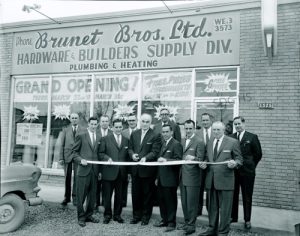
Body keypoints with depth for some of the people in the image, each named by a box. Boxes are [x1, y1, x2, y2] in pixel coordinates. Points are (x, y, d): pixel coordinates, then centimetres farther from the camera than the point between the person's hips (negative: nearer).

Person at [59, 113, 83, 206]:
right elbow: (62, 145, 7)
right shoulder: (65, 130, 11)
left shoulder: (83, 131, 5)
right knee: (67, 177, 9)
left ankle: (75, 197, 9)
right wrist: (61, 158, -1)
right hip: (67, 156, 2)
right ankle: (67, 197, 20)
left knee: (77, 177, -1)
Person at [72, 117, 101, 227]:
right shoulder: (81, 136, -1)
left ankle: (89, 215, 25)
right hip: (84, 169, -4)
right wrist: (80, 160, -14)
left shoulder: (99, 137, 9)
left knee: (92, 195, 11)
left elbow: (99, 153, 12)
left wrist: (100, 169, 7)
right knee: (81, 194, 2)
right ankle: (81, 217, 14)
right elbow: (74, 151, 2)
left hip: (95, 170, 4)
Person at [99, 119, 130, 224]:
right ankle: (107, 215, 20)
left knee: (119, 196, 9)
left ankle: (117, 215, 24)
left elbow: (127, 156, 11)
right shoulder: (105, 139, 4)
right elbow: (100, 153, 1)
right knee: (107, 195, 6)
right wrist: (107, 158, -19)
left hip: (122, 173, 2)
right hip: (109, 172, -2)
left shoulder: (126, 140, 11)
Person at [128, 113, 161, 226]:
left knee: (147, 194, 8)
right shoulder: (134, 134, 10)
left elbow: (155, 152, -13)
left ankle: (146, 216, 22)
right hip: (135, 169, 4)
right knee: (135, 193, 13)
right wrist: (132, 154, -9)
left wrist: (145, 158, -27)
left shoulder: (155, 135, -7)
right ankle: (136, 215, 28)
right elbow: (130, 148, 11)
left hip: (148, 169, -4)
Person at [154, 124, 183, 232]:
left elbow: (178, 160, -17)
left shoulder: (176, 144, -10)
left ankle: (171, 222, 13)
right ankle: (164, 220, 26)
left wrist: (166, 160, -29)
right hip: (161, 179, 8)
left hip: (170, 179, -8)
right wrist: (158, 177, 20)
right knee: (161, 199, 13)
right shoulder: (163, 144, 18)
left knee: (170, 201, 2)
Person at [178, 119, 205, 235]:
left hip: (193, 177, -7)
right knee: (184, 202, 15)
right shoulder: (182, 141, 13)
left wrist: (193, 158, -31)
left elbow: (200, 160, -13)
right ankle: (186, 222, 28)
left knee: (192, 202, 1)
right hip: (183, 176, 7)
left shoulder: (199, 142, -10)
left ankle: (191, 225, 13)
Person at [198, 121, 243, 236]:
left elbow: (239, 159, -1)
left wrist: (234, 163, -22)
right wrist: (204, 164, 1)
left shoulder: (233, 142, -3)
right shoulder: (209, 143, 14)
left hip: (225, 180, -5)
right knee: (212, 207, 16)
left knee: (225, 208, 2)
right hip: (211, 180, 5)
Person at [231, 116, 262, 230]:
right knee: (233, 195, 10)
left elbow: (258, 154, 2)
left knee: (247, 197, 7)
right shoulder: (230, 137, 3)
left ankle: (247, 220, 18)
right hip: (233, 171, 2)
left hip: (247, 172, -2)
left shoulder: (252, 137, -2)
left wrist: (250, 166, 3)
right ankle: (233, 216, 24)